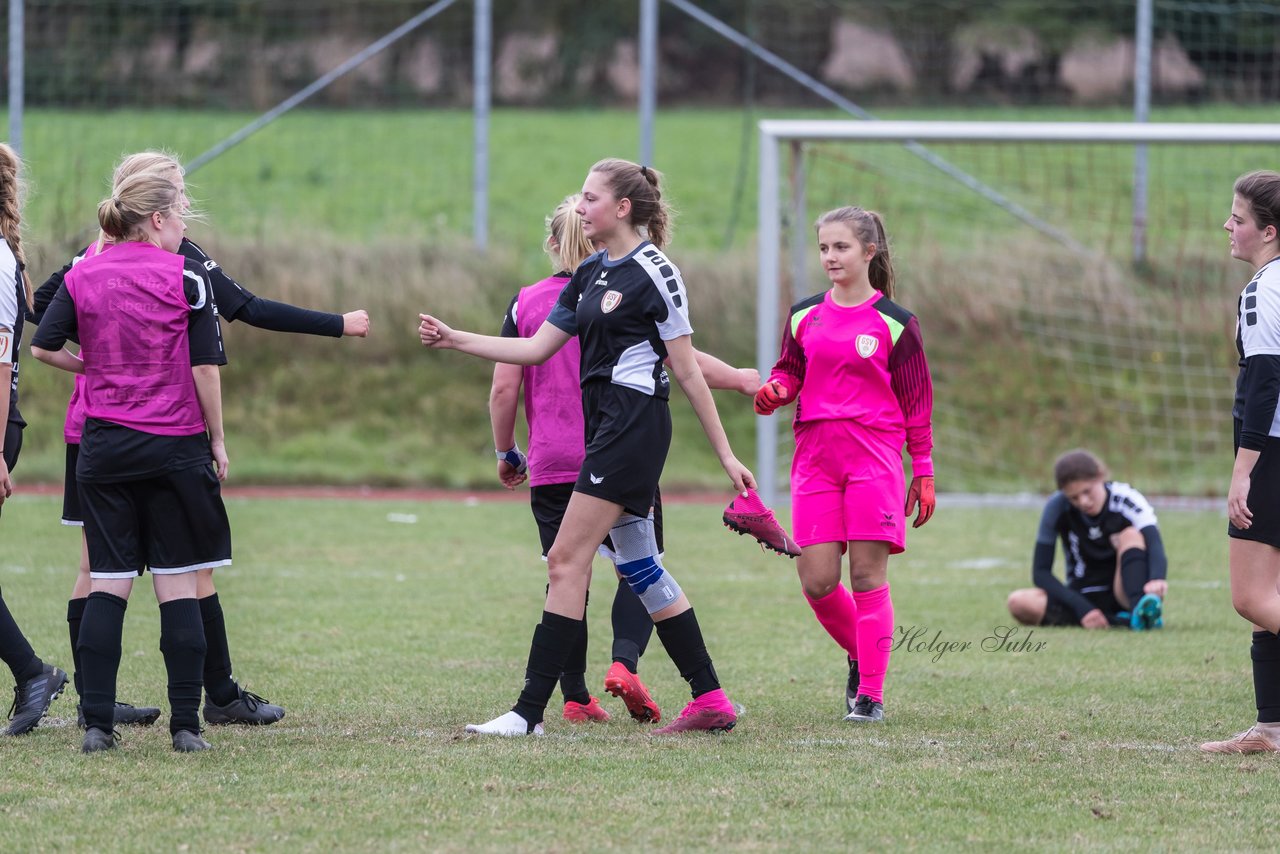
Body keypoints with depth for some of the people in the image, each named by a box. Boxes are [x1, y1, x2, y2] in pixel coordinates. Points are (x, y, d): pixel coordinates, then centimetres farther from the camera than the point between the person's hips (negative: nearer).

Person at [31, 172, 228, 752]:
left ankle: (97, 723, -1)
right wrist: (217, 440, 2)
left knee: (107, 582, 5)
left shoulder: (82, 276, 3)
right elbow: (205, 366, -8)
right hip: (176, 444, -3)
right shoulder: (186, 277, -6)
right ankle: (186, 726, 1)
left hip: (104, 447, 3)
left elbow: (43, 347, 0)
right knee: (178, 585, 3)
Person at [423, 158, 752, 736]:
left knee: (567, 559, -10)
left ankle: (530, 710, -10)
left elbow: (687, 370, -9)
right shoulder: (590, 276, 15)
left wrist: (725, 454, -6)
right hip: (606, 426, 9)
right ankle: (710, 700, 13)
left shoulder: (654, 273, -10)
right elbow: (536, 349, 17)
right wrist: (453, 340, 10)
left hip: (635, 423, -9)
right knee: (639, 566, 10)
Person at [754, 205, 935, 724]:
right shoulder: (804, 317, 10)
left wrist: (923, 472, 3)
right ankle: (861, 655, 24)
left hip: (875, 457, -4)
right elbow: (790, 372, 20)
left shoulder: (895, 324, 0)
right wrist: (773, 391, -4)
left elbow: (917, 402, 4)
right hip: (814, 457, 4)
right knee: (817, 581, -3)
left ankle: (870, 694, -2)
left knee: (868, 576, -7)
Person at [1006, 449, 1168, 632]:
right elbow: (1041, 572, -8)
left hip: (1124, 595, -2)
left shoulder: (1128, 499, -13)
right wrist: (1082, 608, -23)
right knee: (1019, 602, -26)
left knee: (1131, 535, -27)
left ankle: (1141, 611, -49)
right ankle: (1121, 622, -34)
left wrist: (1157, 580, -54)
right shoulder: (1057, 507, -9)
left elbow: (1155, 546, -30)